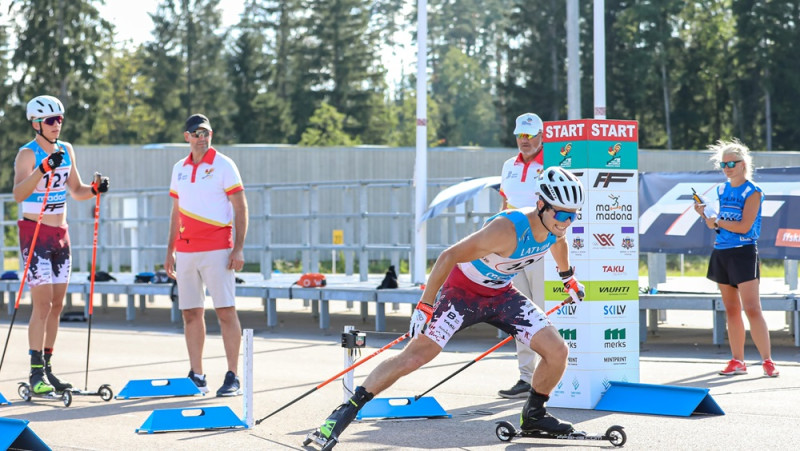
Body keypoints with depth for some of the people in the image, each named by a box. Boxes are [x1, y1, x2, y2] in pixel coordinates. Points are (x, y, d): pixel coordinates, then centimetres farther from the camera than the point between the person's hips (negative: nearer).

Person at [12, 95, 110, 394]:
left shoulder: (66, 151, 9)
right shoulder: (27, 154, -11)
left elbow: (76, 191, 17)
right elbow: (18, 194, -26)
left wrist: (95, 189, -3)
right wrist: (43, 168, -38)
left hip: (60, 235, 7)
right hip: (35, 233, -7)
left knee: (57, 305, 7)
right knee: (43, 304, -13)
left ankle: (47, 367, 14)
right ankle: (36, 373, -13)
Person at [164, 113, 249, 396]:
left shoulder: (223, 165, -2)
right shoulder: (179, 169, 14)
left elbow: (240, 208, -5)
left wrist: (238, 248, -14)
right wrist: (170, 251, 16)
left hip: (216, 249, -6)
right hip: (186, 250, 6)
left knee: (226, 311, -7)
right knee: (191, 313, 6)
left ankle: (233, 378, -6)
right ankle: (197, 376, 13)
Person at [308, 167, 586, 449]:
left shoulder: (557, 225, -14)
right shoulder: (507, 229, -36)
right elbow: (449, 256, -32)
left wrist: (568, 276, 28)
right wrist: (425, 306, -30)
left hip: (501, 294, 6)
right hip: (463, 290, -6)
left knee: (557, 352, -5)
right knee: (415, 355, -16)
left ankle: (534, 415, 20)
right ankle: (347, 411, -8)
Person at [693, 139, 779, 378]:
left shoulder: (752, 192, -8)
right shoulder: (723, 190, 13)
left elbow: (744, 226, -16)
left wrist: (717, 221, -9)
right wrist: (706, 214, 2)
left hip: (744, 253, -7)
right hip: (721, 252, 7)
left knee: (752, 309, -12)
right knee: (731, 310, 8)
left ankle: (767, 361, -10)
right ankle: (737, 361, 13)